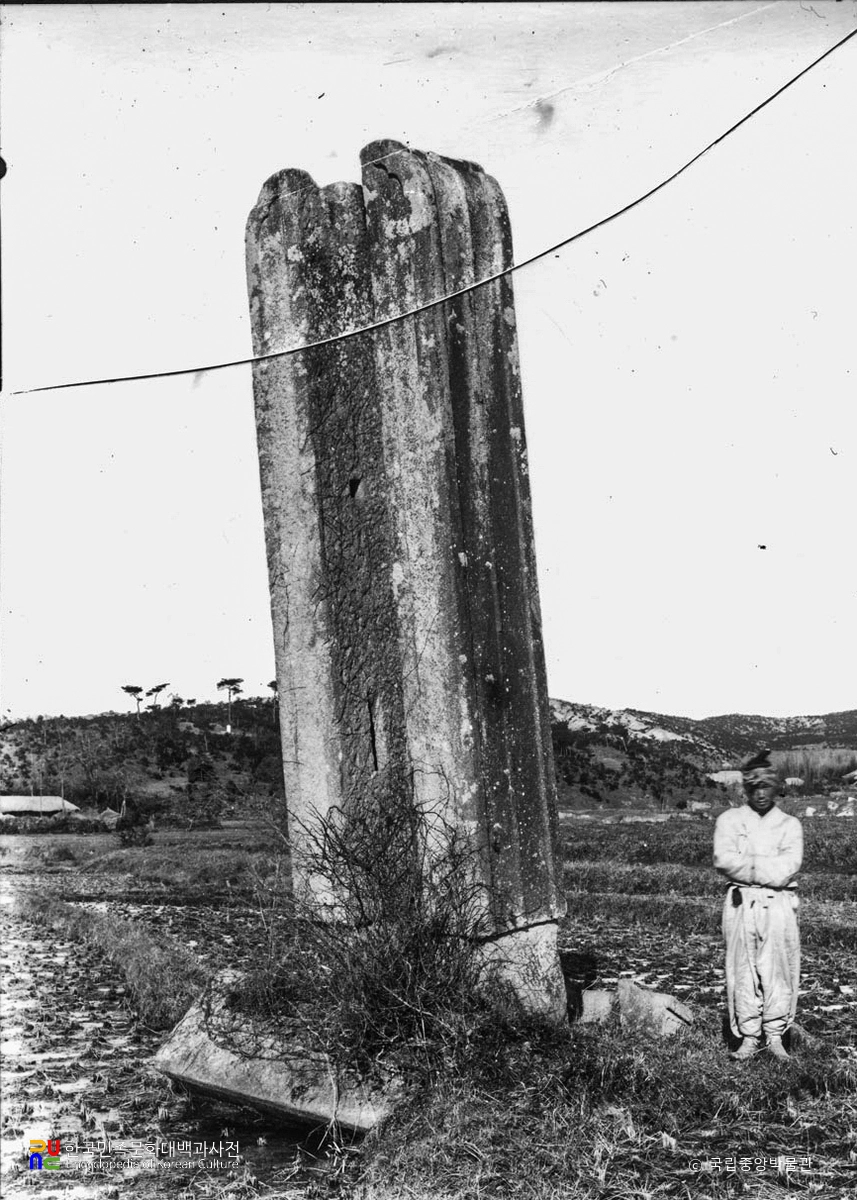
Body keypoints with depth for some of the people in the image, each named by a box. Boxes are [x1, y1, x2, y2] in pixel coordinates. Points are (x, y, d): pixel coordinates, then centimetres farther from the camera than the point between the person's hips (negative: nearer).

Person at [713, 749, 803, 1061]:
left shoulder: (790, 825, 8)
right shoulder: (730, 820, 8)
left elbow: (788, 868, -8)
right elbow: (723, 860, -9)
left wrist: (747, 864, -10)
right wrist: (768, 866, -10)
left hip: (778, 906, 0)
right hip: (741, 904, 0)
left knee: (778, 969, 0)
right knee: (743, 971, 1)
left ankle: (774, 1035, 12)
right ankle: (749, 1038, 9)